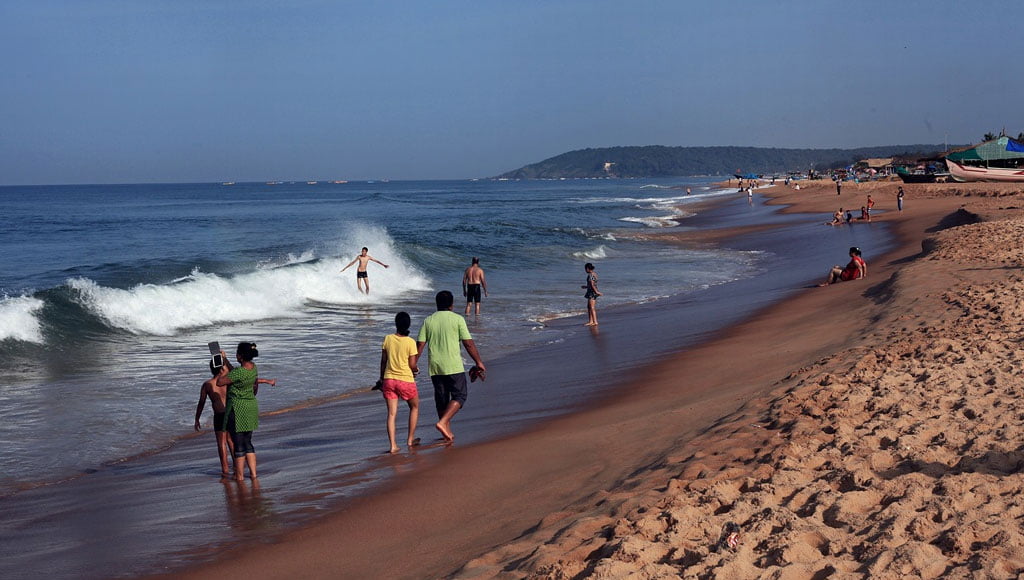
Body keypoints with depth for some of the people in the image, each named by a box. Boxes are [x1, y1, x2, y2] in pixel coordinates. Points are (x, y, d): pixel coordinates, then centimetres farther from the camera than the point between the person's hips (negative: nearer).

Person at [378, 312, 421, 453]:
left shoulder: (388, 339, -1)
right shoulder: (410, 342, -10)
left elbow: (383, 361, 5)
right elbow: (412, 365, -8)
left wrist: (382, 378, 16)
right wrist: (416, 370, 15)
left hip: (389, 379, 3)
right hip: (406, 380, -3)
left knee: (392, 413, 3)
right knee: (414, 407, 21)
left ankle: (393, 445, -4)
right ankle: (410, 439, 24)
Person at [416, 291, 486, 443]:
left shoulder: (428, 321, 6)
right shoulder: (457, 319, -3)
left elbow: (420, 345, 2)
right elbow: (468, 344, -4)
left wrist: (413, 365, 9)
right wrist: (479, 362, 3)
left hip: (435, 367, 4)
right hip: (453, 366, -4)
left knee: (441, 399, 12)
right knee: (460, 395, 5)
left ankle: (447, 433, 17)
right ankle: (443, 422, -14)